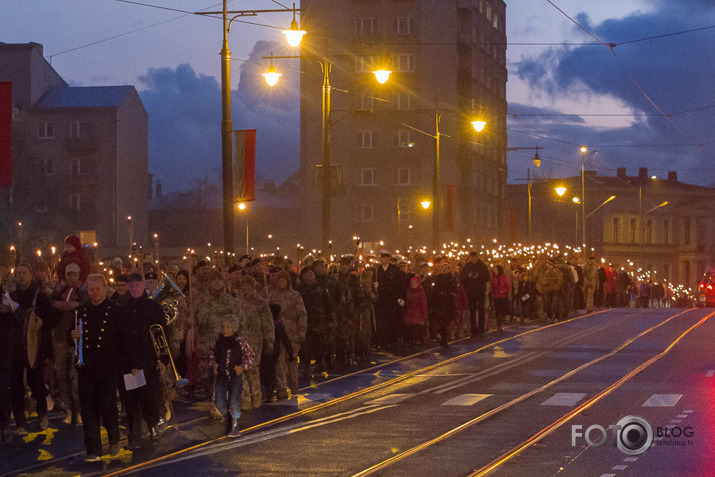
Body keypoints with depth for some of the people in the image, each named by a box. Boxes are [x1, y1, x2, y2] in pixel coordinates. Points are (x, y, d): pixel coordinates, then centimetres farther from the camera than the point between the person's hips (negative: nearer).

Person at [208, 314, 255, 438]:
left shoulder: (240, 342, -9)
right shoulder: (218, 341, -1)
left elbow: (250, 356, 2)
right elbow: (211, 353, 16)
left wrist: (243, 367, -10)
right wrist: (213, 364, 0)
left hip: (235, 377, -3)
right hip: (221, 377, 3)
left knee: (234, 403, -4)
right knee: (219, 402, 2)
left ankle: (235, 427, 7)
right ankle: (226, 415, 31)